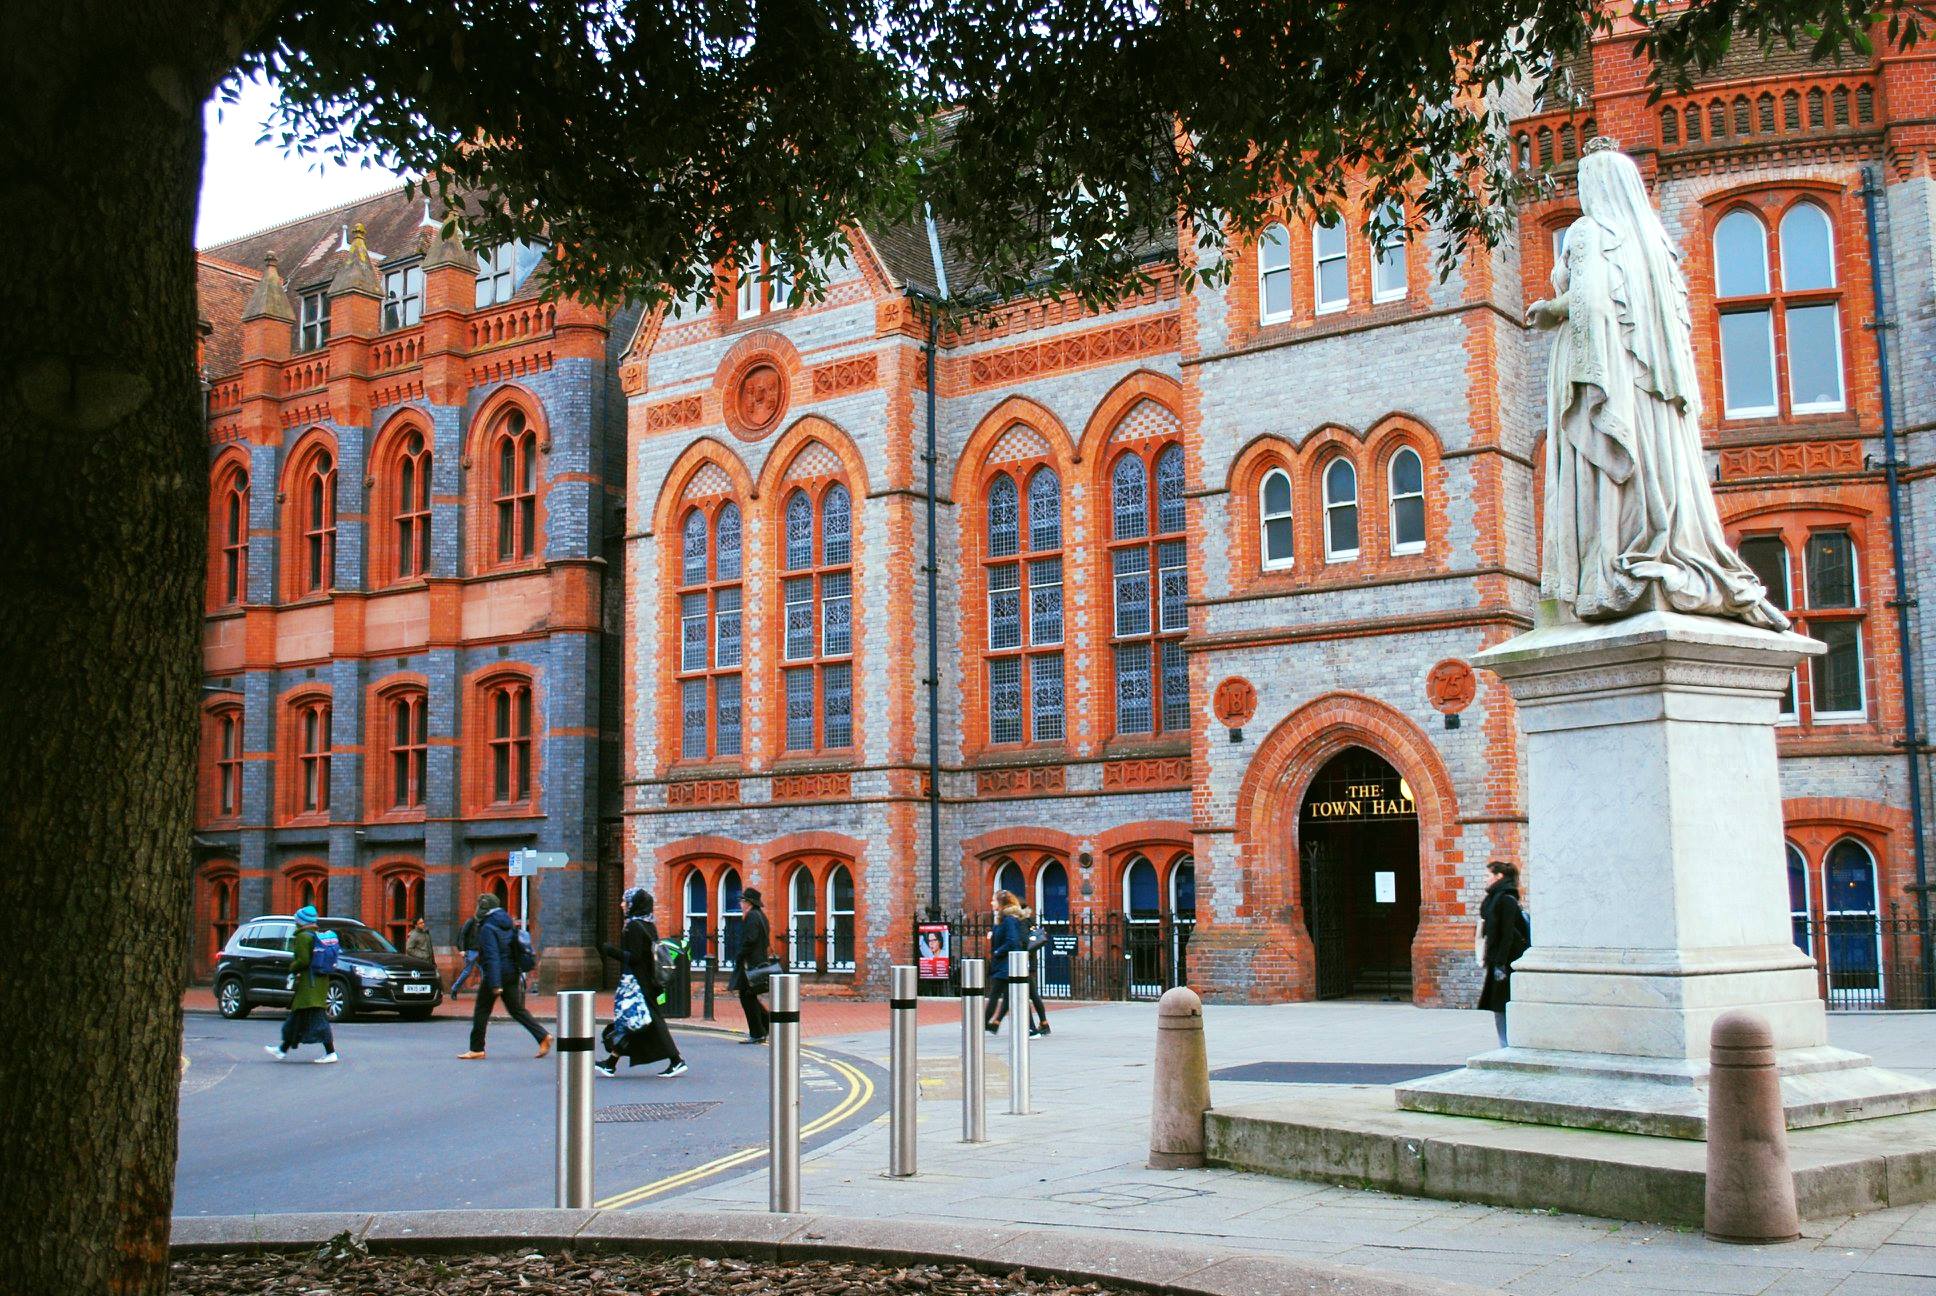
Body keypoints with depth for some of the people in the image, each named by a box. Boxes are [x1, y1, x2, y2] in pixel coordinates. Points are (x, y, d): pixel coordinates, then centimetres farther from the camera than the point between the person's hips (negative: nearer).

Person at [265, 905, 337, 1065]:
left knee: (316, 1017, -10)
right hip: (320, 981, 10)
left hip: (309, 984, -10)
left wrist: (292, 967, -1)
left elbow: (303, 961, -20)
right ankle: (283, 1049, 26)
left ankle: (330, 1053, -15)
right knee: (298, 1016, 16)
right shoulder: (319, 935, 14)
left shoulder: (303, 937, -13)